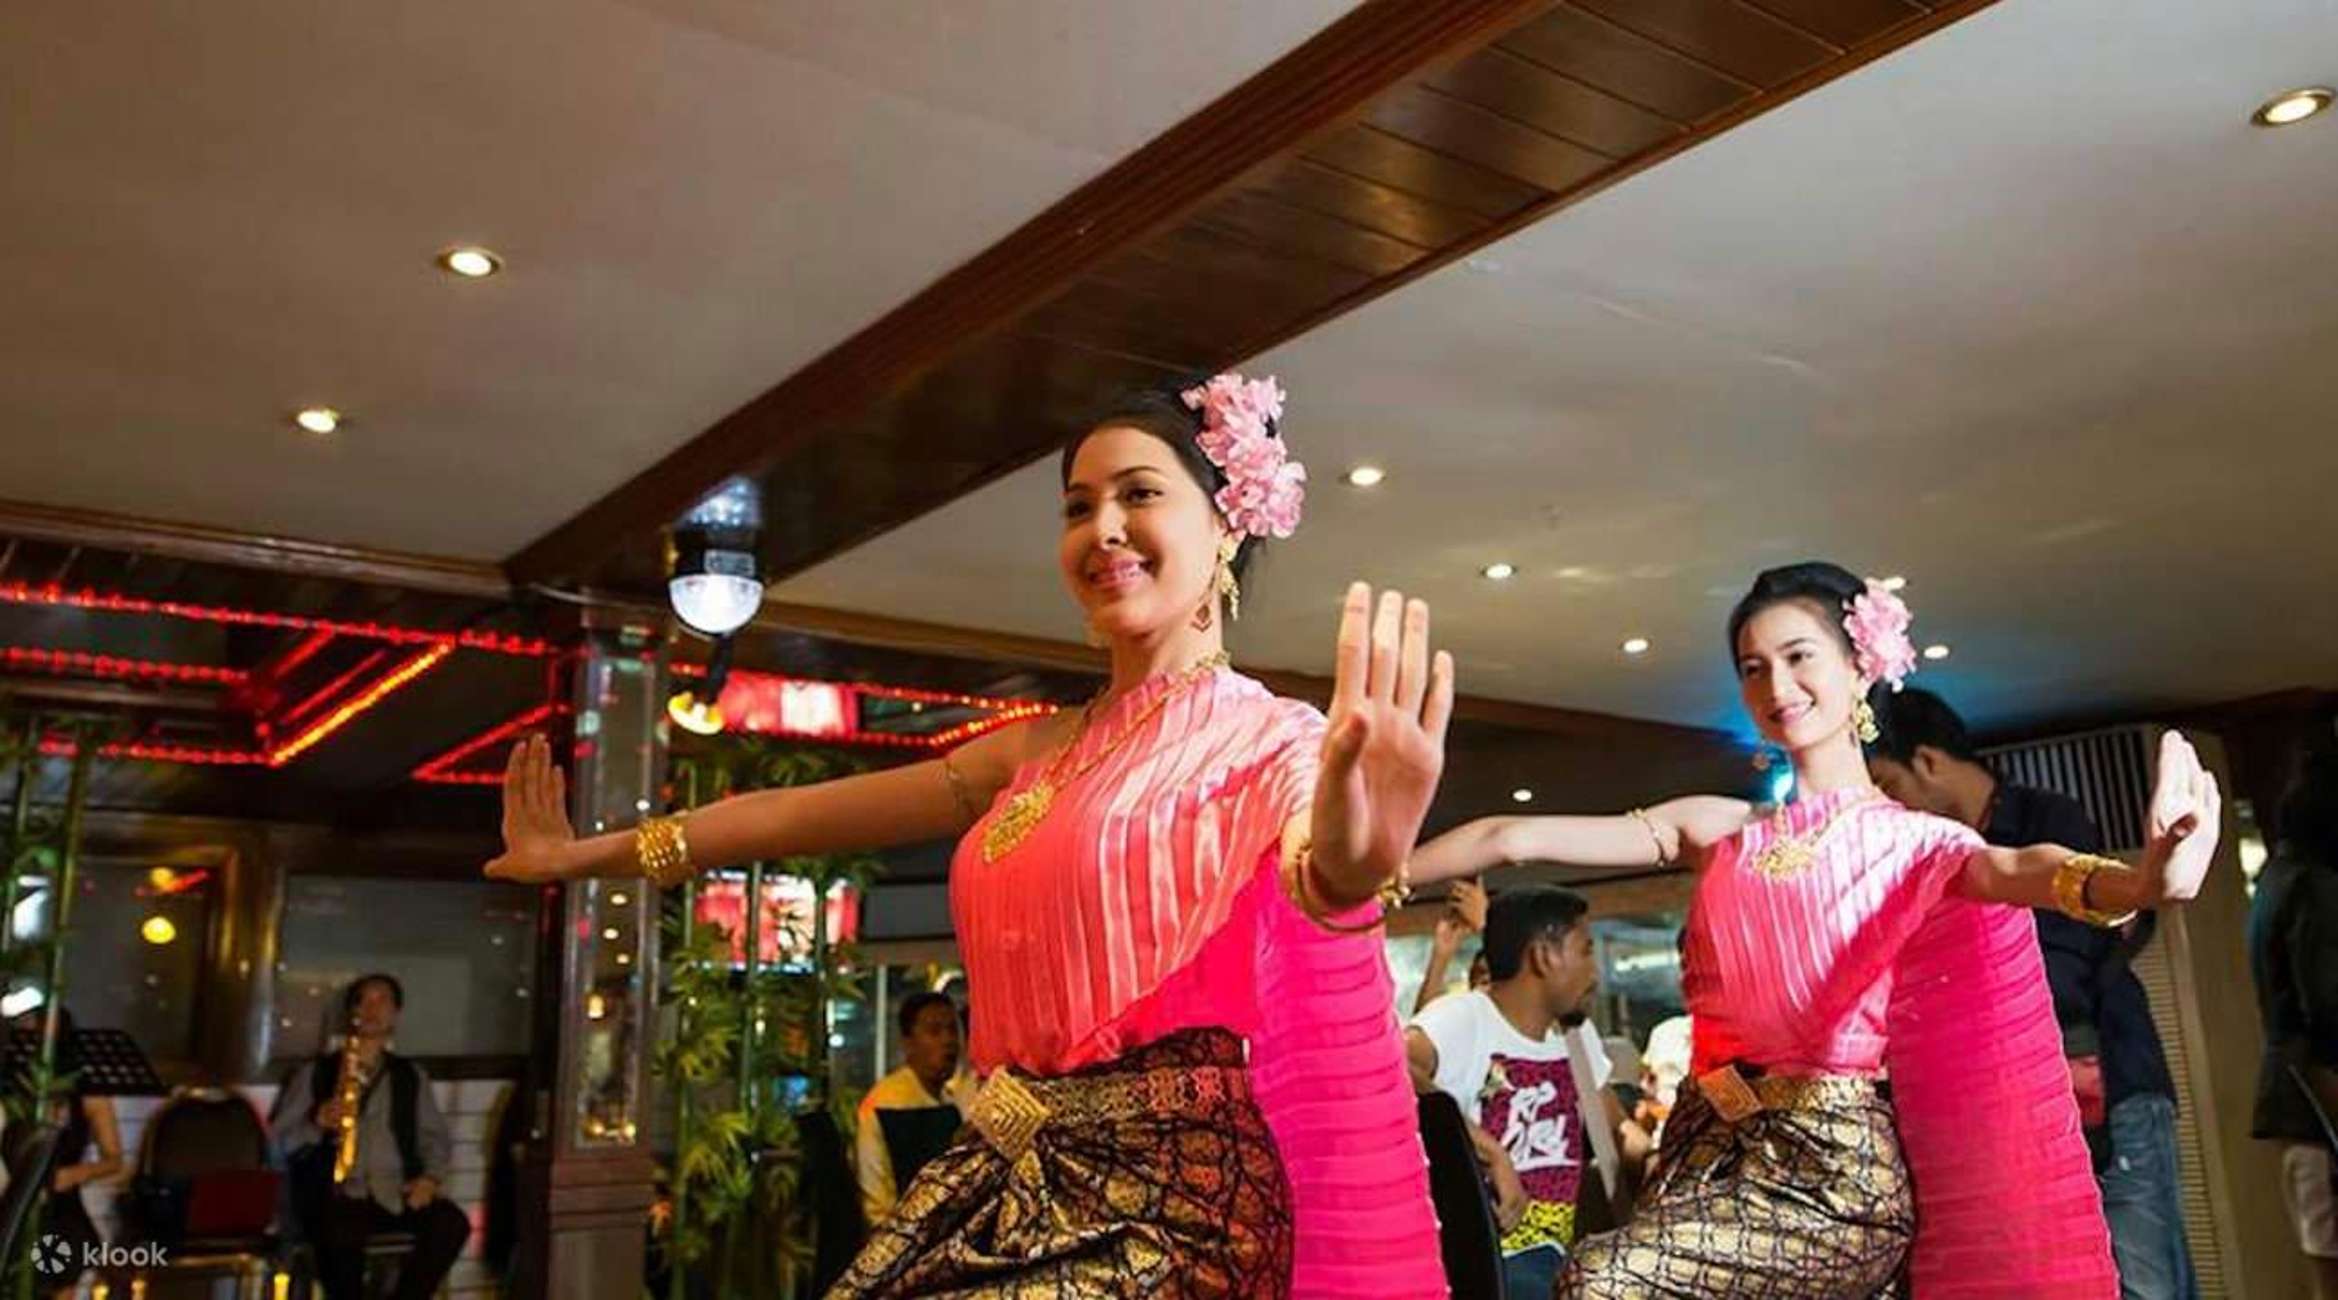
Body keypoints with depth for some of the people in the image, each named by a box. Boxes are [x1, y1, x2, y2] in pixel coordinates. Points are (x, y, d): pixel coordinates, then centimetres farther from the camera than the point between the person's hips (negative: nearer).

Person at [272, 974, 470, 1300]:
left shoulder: (411, 1076, 19)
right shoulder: (315, 1073, 12)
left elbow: (436, 1137, 16)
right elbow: (277, 1142, 7)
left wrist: (430, 1177, -4)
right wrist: (316, 1123, -13)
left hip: (394, 1194, 2)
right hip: (333, 1192, -2)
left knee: (453, 1223, -27)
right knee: (344, 1232, -38)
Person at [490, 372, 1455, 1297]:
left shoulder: (1275, 742, -7)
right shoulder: (1041, 752, 12)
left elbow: (1313, 879, -29)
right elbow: (800, 813, 19)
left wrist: (1349, 870, -53)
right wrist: (583, 855, 27)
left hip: (1167, 1201, -6)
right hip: (1012, 1187, 6)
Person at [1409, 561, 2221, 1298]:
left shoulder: (1913, 839, 1)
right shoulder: (1721, 831, 11)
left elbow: (2018, 871, -22)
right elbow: (1517, 839, 4)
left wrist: (2140, 884, -44)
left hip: (1837, 1162, -5)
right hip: (1710, 1148, 5)